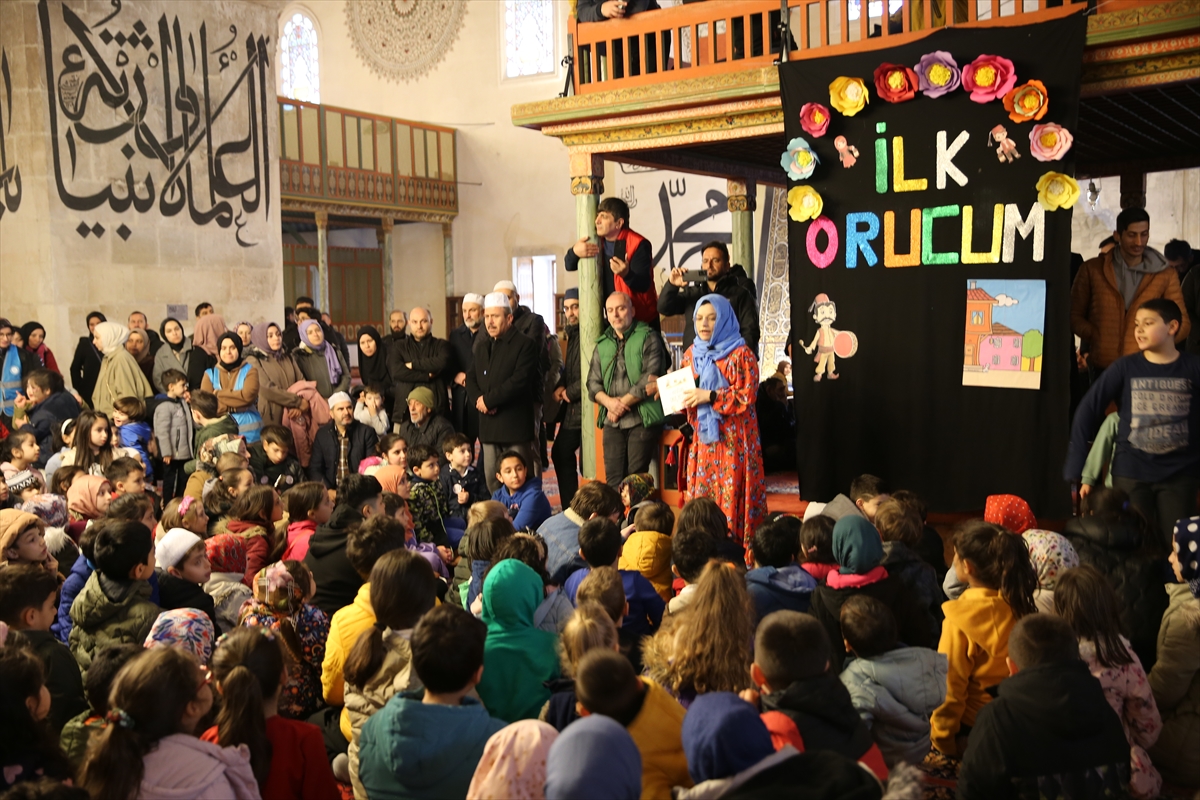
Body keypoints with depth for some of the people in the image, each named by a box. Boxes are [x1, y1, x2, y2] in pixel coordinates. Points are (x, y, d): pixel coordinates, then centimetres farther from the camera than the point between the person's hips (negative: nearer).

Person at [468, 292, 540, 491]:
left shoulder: (525, 344, -5)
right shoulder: (481, 345, 18)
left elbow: (520, 380, -16)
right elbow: (471, 378, 15)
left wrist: (488, 400, -14)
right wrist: (478, 400, -6)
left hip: (516, 424, -6)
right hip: (488, 425, 6)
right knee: (491, 478, 7)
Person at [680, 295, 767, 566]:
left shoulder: (741, 354, -6)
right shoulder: (692, 354, 13)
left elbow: (747, 396, -12)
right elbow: (682, 391, 22)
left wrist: (709, 396, -17)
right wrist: (681, 398, 0)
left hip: (733, 439, -6)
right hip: (702, 438, 6)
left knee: (732, 499, -6)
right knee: (699, 496, 4)